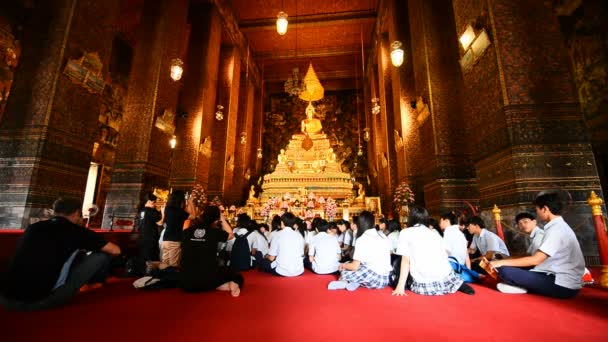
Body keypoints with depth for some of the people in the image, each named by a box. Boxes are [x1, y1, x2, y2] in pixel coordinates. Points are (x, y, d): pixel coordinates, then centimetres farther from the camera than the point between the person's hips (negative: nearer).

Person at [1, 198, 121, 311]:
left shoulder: (33, 227, 13)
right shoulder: (76, 230, -4)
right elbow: (116, 251, 4)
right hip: (42, 300, -7)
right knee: (102, 255, 2)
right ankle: (94, 283, 30)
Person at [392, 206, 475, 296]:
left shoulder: (405, 233, 1)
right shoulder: (435, 234, 14)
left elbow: (405, 260, -4)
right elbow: (445, 257, 15)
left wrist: (401, 286, -3)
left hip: (424, 284, -6)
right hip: (445, 278, 6)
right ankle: (459, 284, 8)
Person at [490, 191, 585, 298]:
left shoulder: (557, 229, -15)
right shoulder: (559, 227, 14)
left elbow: (536, 259, -20)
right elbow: (540, 258, 16)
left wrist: (502, 262, -14)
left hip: (563, 285, -10)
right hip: (560, 278, 10)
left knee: (505, 270, -24)